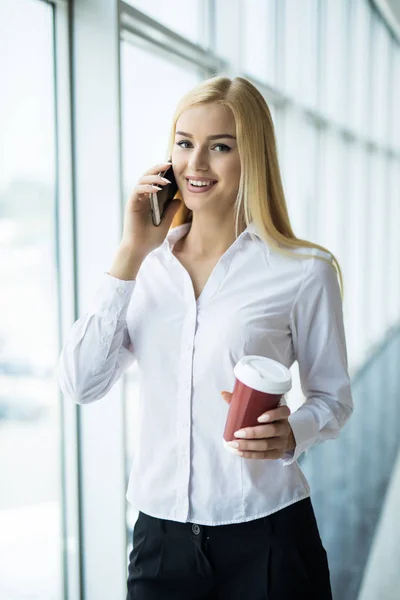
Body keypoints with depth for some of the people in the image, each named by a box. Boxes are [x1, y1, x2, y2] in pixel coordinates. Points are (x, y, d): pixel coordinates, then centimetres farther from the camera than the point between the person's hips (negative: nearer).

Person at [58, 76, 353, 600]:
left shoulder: (304, 272, -8)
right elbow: (81, 385, -8)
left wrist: (291, 434, -20)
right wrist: (131, 253, -11)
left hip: (264, 536, -2)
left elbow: (332, 396, 2)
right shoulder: (147, 266, 1)